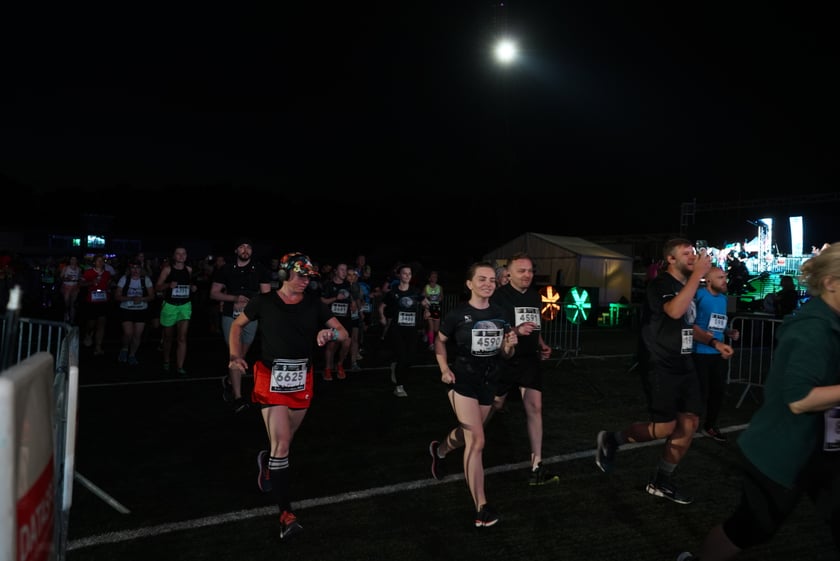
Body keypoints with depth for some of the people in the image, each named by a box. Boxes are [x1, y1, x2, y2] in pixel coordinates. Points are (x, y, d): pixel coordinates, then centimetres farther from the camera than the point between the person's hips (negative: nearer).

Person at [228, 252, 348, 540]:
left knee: (284, 443, 17)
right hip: (272, 380, -3)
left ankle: (267, 461, 52)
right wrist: (236, 356, -3)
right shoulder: (263, 301, -4)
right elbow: (237, 325, 11)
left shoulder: (314, 304, 0)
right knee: (281, 445, -9)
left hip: (302, 381, 3)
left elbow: (344, 334, 1)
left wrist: (330, 332, -22)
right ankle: (286, 513, 0)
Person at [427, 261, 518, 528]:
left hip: (489, 382, 6)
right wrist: (444, 368, -10)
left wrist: (510, 345, -14)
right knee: (477, 441, -12)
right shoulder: (458, 313, -13)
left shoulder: (499, 313, 0)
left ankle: (439, 449, 56)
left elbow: (505, 354, 8)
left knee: (468, 434, 23)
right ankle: (481, 508, -3)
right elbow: (440, 341, 3)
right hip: (463, 380, -6)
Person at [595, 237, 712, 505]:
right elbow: (675, 311, -34)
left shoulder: (687, 285, 12)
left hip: (685, 365, 8)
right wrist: (698, 274, -30)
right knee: (665, 428, -8)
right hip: (663, 366, -8)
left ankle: (661, 482, 18)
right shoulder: (660, 284, -13)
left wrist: (714, 342, 16)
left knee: (689, 424, 6)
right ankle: (612, 439, 16)